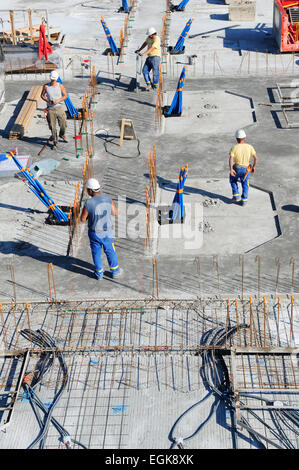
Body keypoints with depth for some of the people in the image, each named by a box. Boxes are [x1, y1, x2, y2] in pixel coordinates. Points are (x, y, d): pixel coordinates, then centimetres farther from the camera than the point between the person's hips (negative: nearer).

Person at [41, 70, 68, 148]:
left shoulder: (60, 86, -1)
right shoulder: (46, 86, -2)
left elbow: (65, 96, 4)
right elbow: (42, 95, 8)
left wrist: (58, 100, -13)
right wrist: (48, 101, -10)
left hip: (59, 107, 1)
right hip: (50, 109, -1)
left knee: (63, 124, 4)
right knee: (52, 126, 0)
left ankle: (62, 135, 36)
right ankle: (55, 141, 15)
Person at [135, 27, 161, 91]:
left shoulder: (157, 39, -19)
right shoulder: (149, 37, 6)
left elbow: (151, 48, -30)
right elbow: (145, 43, 25)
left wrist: (144, 54, -38)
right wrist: (139, 50, 25)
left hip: (155, 57, -8)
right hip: (149, 58, 8)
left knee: (155, 73, -2)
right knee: (145, 71, 2)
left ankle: (155, 87, 8)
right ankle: (149, 85, 6)